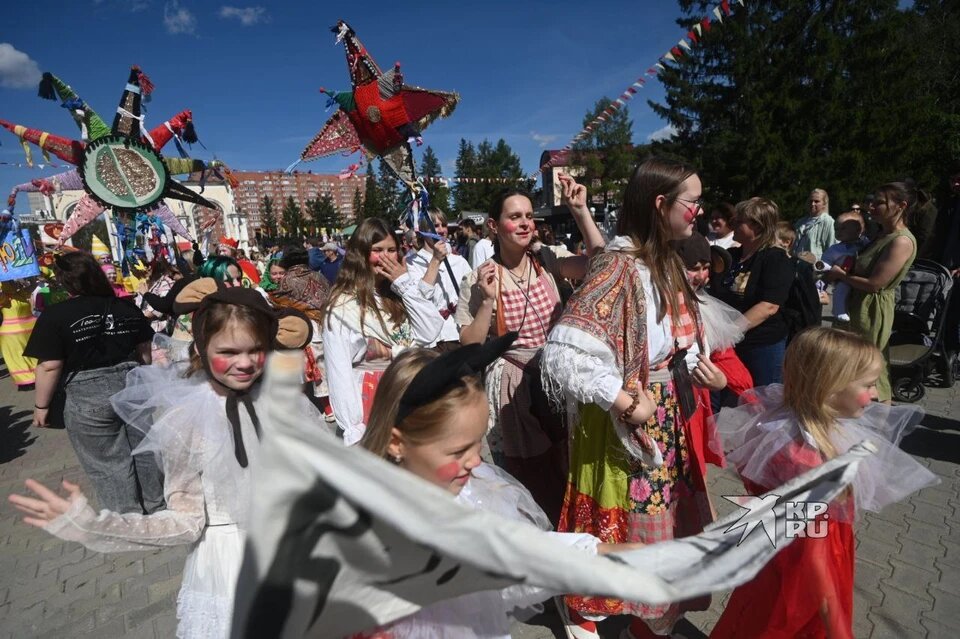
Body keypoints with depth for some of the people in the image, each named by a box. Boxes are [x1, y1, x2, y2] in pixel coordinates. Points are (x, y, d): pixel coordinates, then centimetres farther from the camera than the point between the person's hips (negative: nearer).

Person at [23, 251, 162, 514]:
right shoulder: (128, 307, 3)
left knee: (109, 465, 9)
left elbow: (50, 367, -12)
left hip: (88, 399, -4)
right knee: (144, 454, 17)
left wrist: (41, 405, 0)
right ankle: (156, 507, 32)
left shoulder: (54, 315, -10)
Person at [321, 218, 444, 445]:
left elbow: (430, 333, -6)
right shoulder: (342, 305, -9)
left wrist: (406, 284, -7)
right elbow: (339, 372, -12)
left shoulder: (400, 293, 7)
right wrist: (353, 430, -17)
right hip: (370, 398, -5)